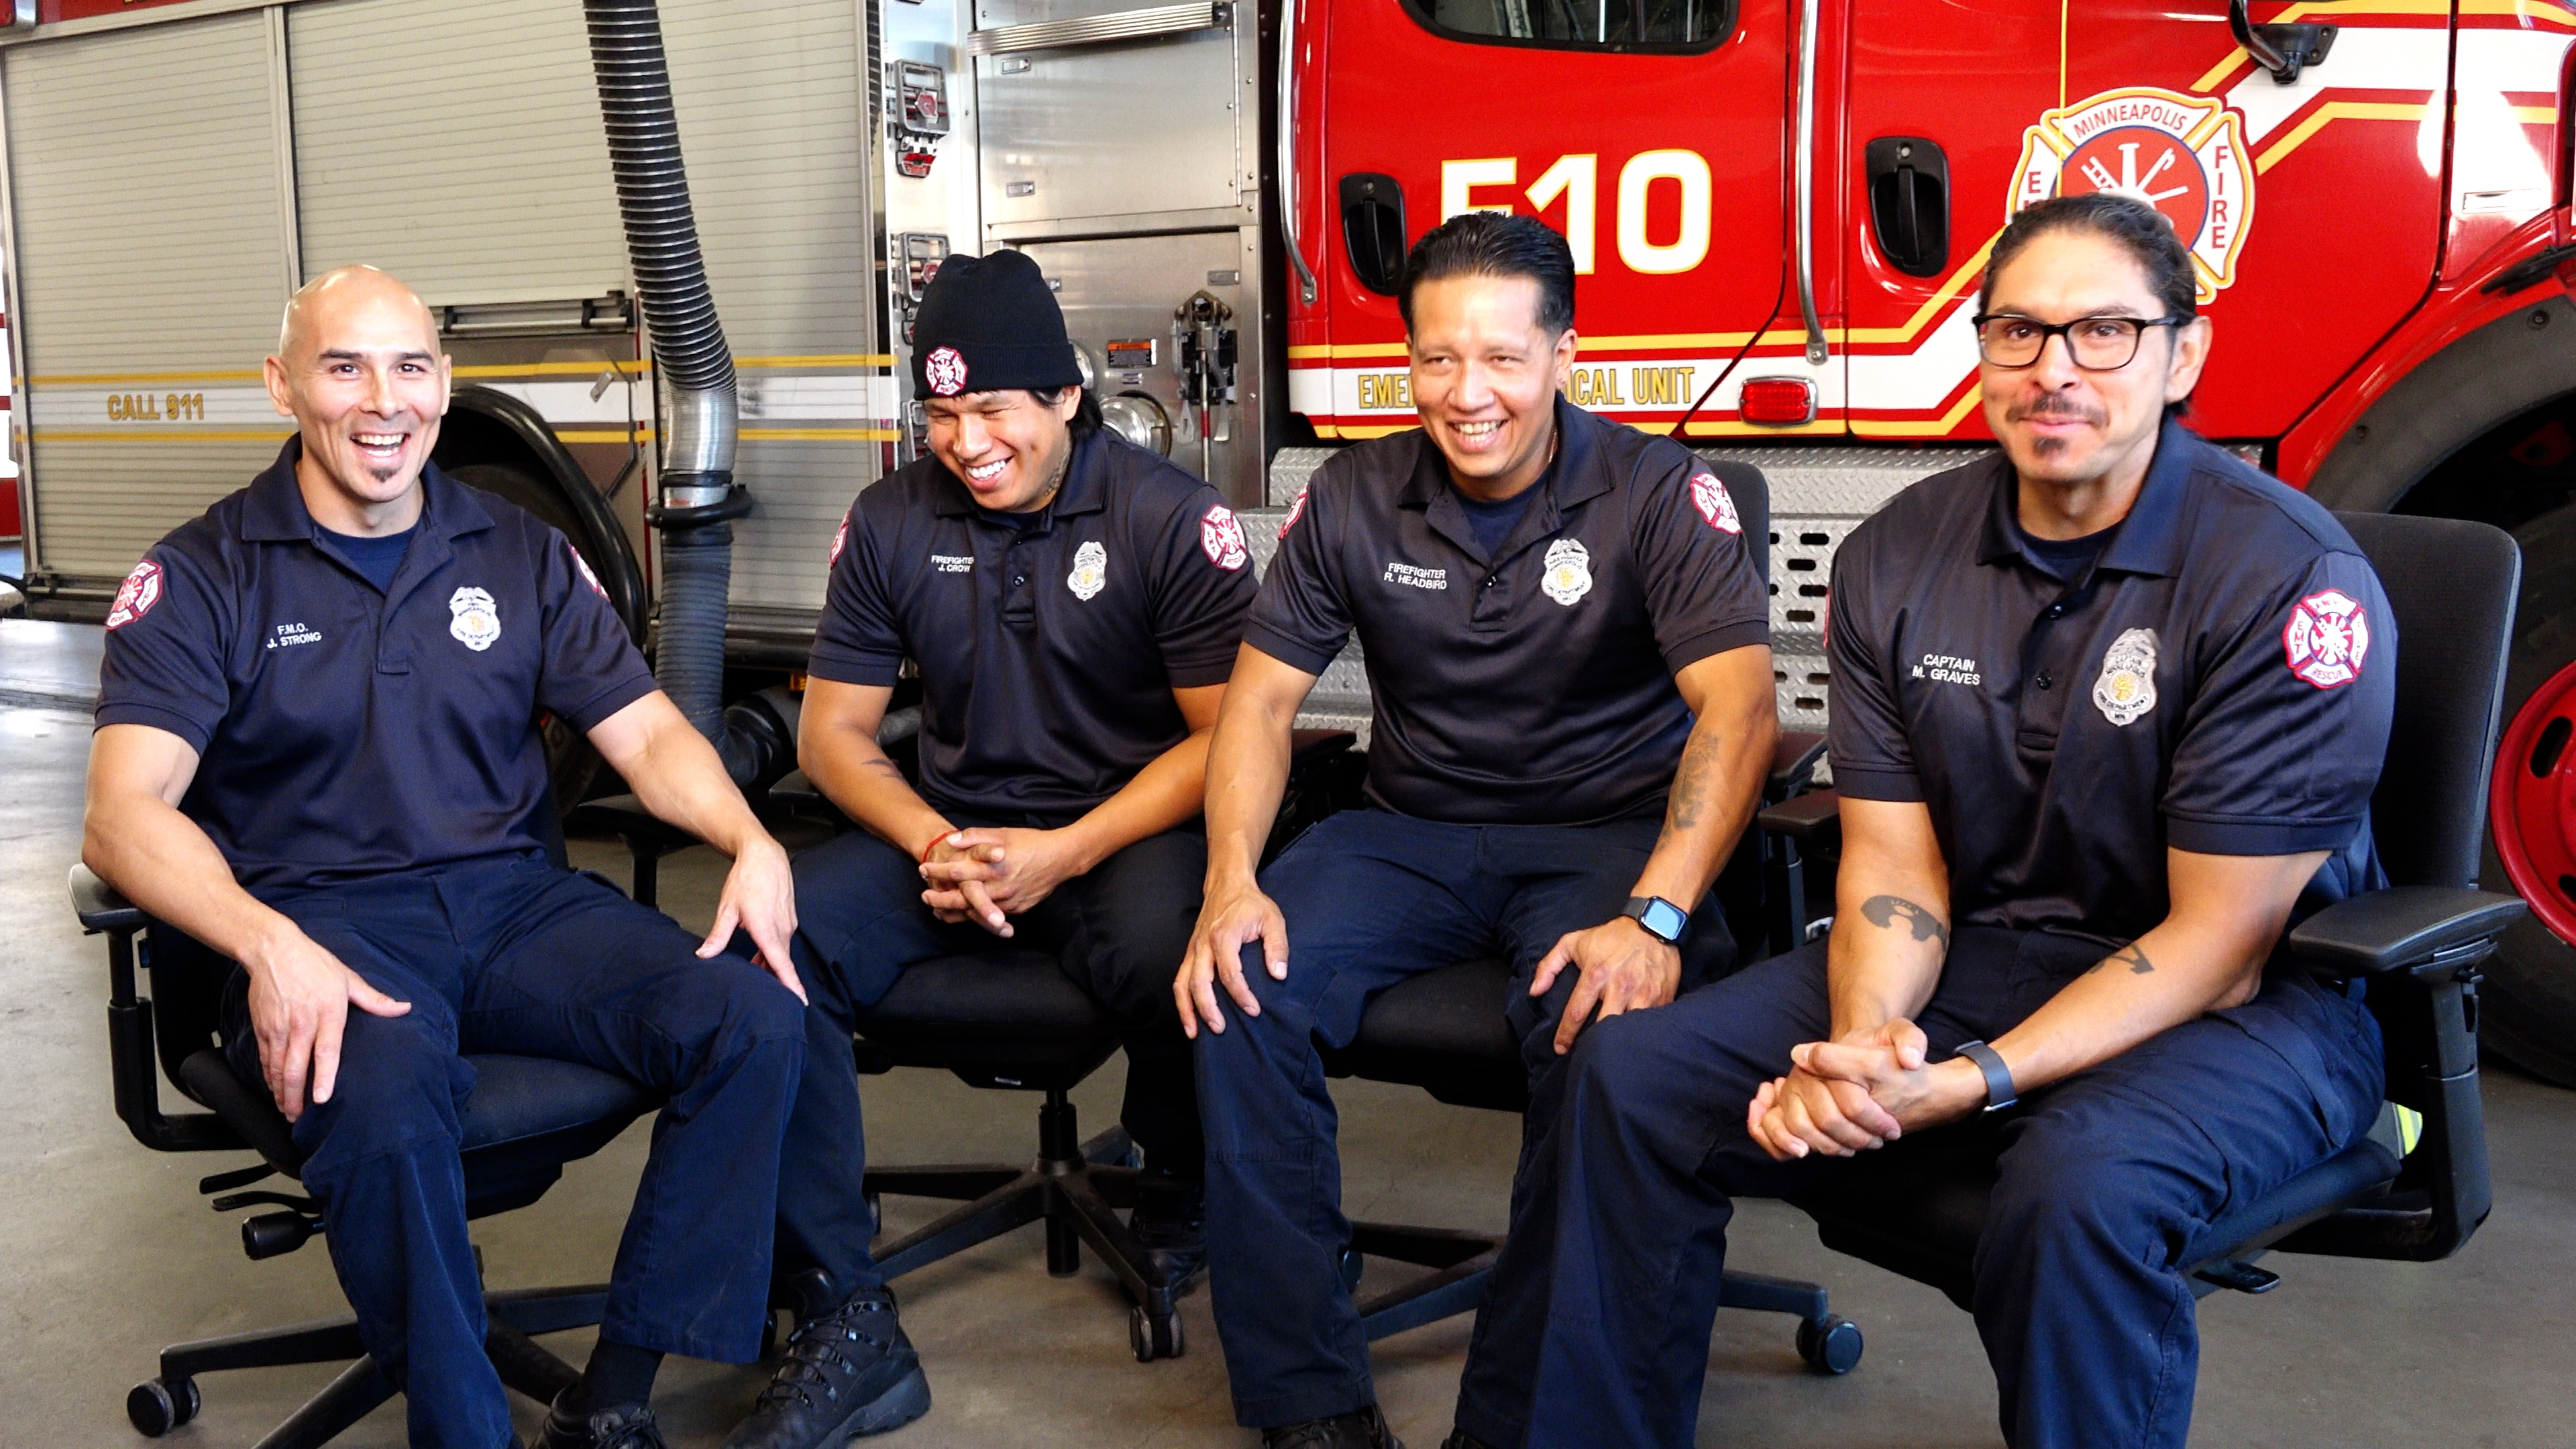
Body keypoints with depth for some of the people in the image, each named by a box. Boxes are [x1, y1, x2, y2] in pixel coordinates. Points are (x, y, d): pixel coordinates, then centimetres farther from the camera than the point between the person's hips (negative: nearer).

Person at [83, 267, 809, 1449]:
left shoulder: (520, 555, 13)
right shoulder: (202, 577, 3)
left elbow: (647, 733, 10)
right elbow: (126, 811, -9)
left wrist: (751, 842, -12)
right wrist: (267, 944, -29)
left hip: (515, 901, 3)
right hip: (319, 921, -3)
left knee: (756, 1024, -23)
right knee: (379, 1110, -38)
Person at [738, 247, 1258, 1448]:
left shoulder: (1172, 518, -5)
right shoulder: (890, 523, 6)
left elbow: (1230, 735, -8)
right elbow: (834, 730, 9)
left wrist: (1063, 855, -18)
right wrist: (930, 841, -12)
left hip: (1128, 829, -3)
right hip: (950, 829, 4)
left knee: (1169, 948, -38)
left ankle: (1173, 1195, -1)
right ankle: (844, 1321, -15)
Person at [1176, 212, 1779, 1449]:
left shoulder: (1660, 494, -8)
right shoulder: (1354, 497, 3)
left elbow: (1738, 711, -18)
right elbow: (1261, 695, 3)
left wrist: (1655, 916, -32)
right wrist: (1232, 881, -14)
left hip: (1607, 828, -3)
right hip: (1414, 828, 3)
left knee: (1608, 1025, -35)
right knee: (1240, 991, -22)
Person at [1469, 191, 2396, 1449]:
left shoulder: (2293, 578, -18)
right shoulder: (1899, 556, -2)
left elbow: (2215, 945, -18)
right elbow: (1893, 862, -1)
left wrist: (1966, 1084, -27)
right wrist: (1865, 1040, -21)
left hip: (2244, 1003, -4)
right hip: (1977, 955, 5)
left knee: (2081, 1184, -37)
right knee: (1633, 1077, -9)